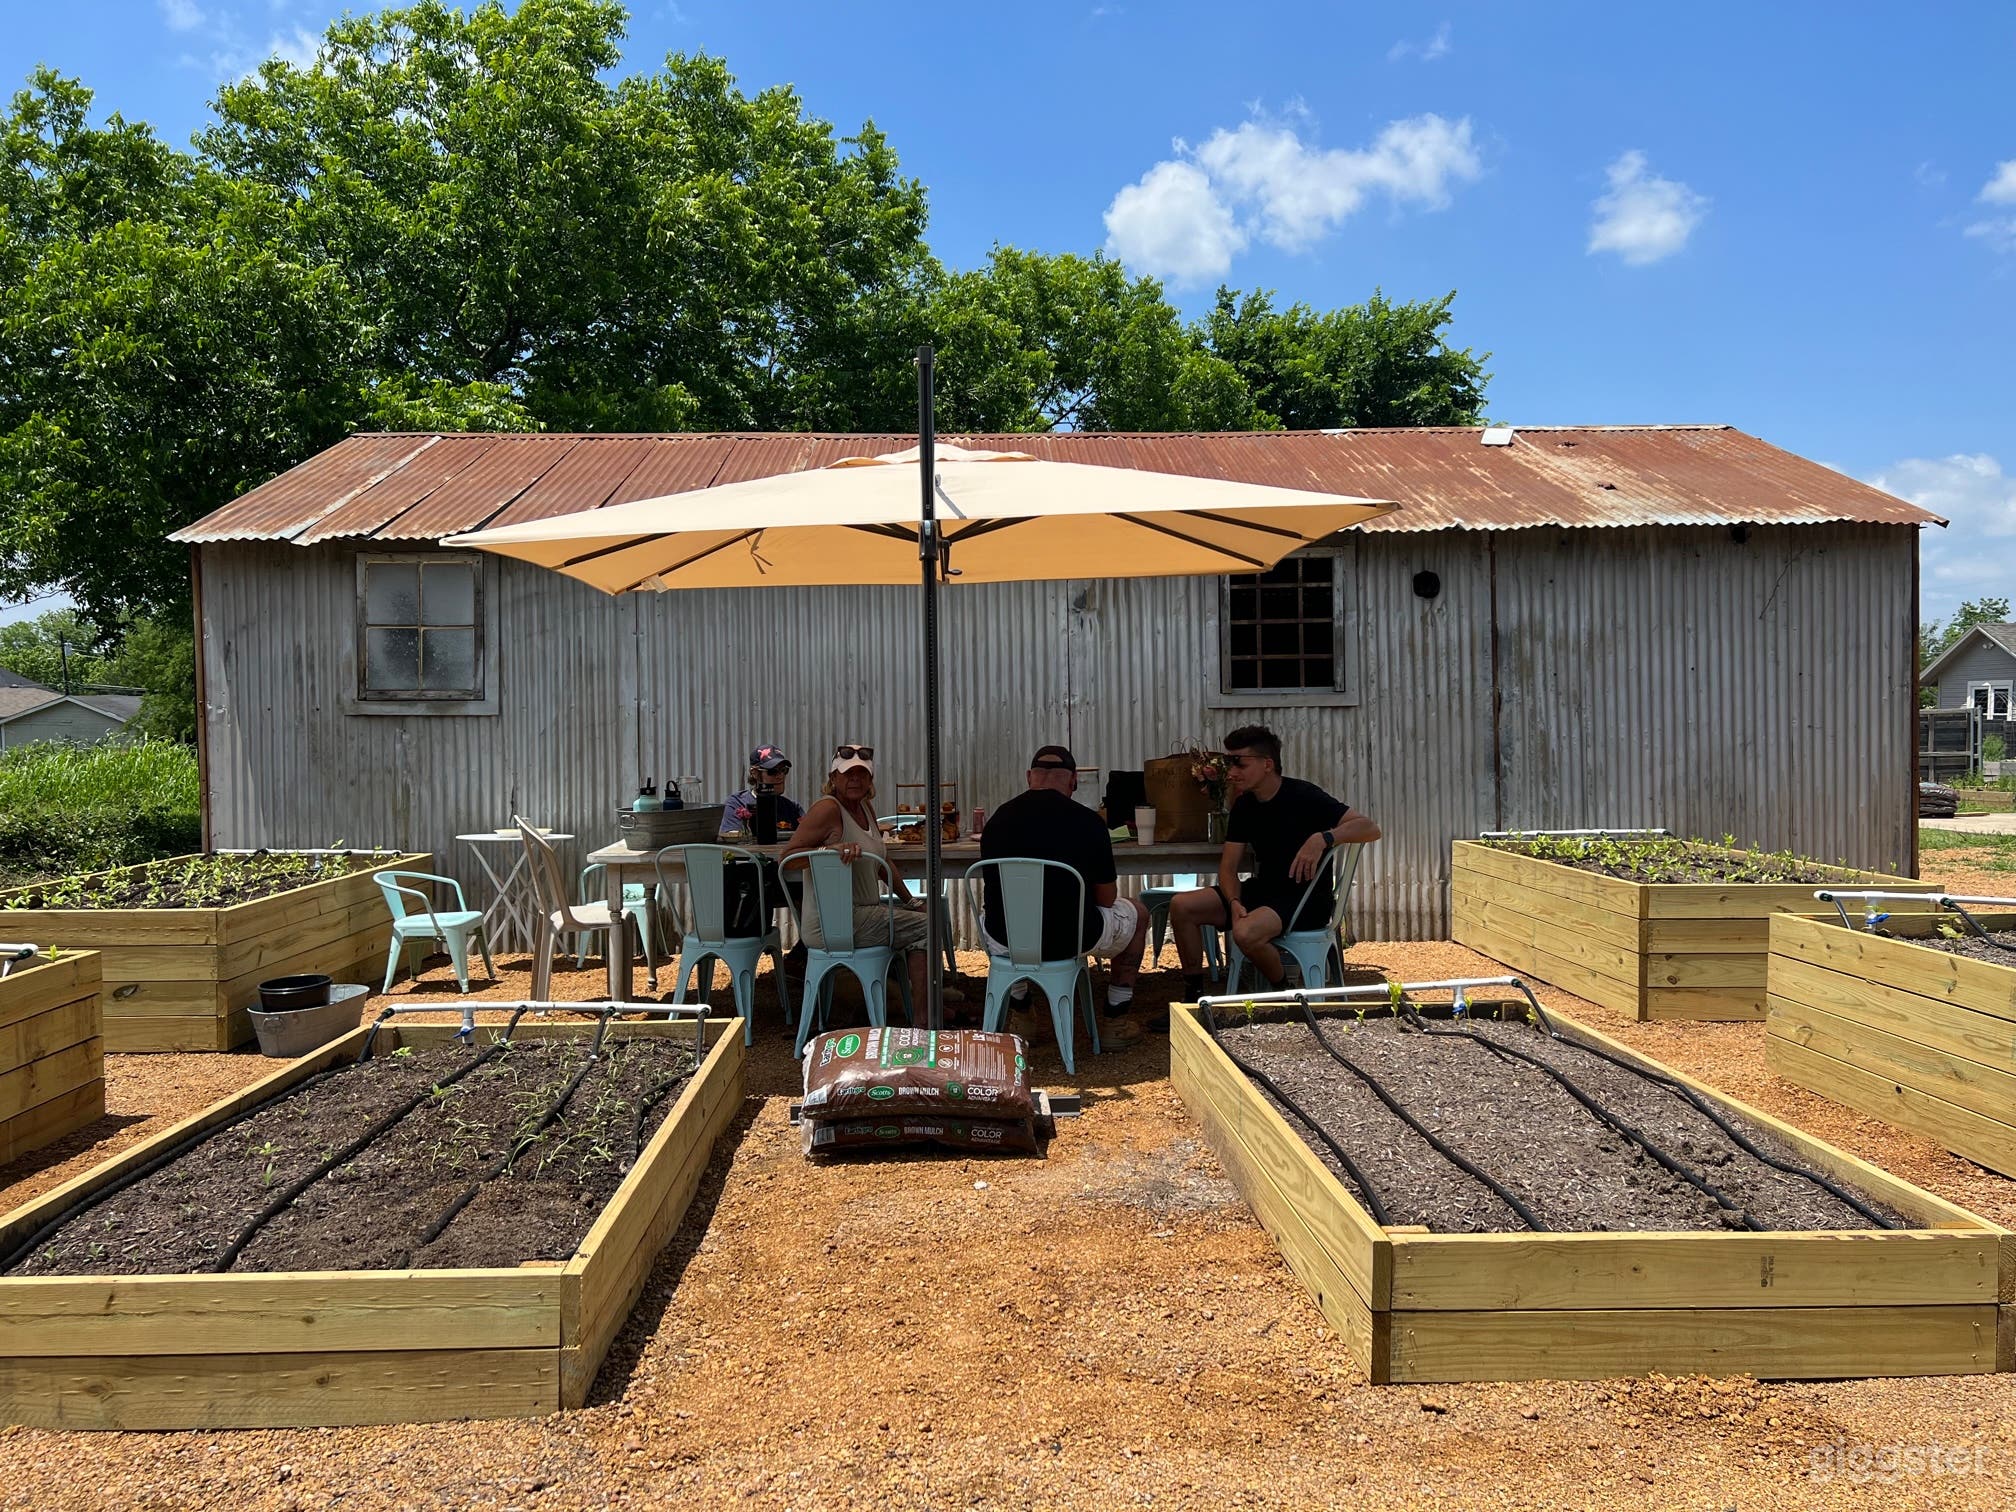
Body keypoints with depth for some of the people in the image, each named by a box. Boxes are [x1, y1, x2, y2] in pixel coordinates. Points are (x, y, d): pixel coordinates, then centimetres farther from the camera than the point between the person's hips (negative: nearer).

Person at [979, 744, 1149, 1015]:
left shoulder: (998, 818, -3)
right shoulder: (1088, 822, -13)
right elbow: (1106, 899, -3)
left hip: (1004, 940, 3)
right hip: (1071, 940, -3)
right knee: (1137, 912, 26)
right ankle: (1118, 998, 34)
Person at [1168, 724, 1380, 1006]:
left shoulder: (1302, 796, -15)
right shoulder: (1244, 805, 6)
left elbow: (1370, 829, -21)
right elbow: (1228, 868, 5)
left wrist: (1323, 838, -37)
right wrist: (1234, 903, -16)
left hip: (1307, 898, -7)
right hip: (1263, 889, 7)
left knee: (1245, 932, -35)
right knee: (1181, 906, -8)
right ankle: (1194, 994, 3)